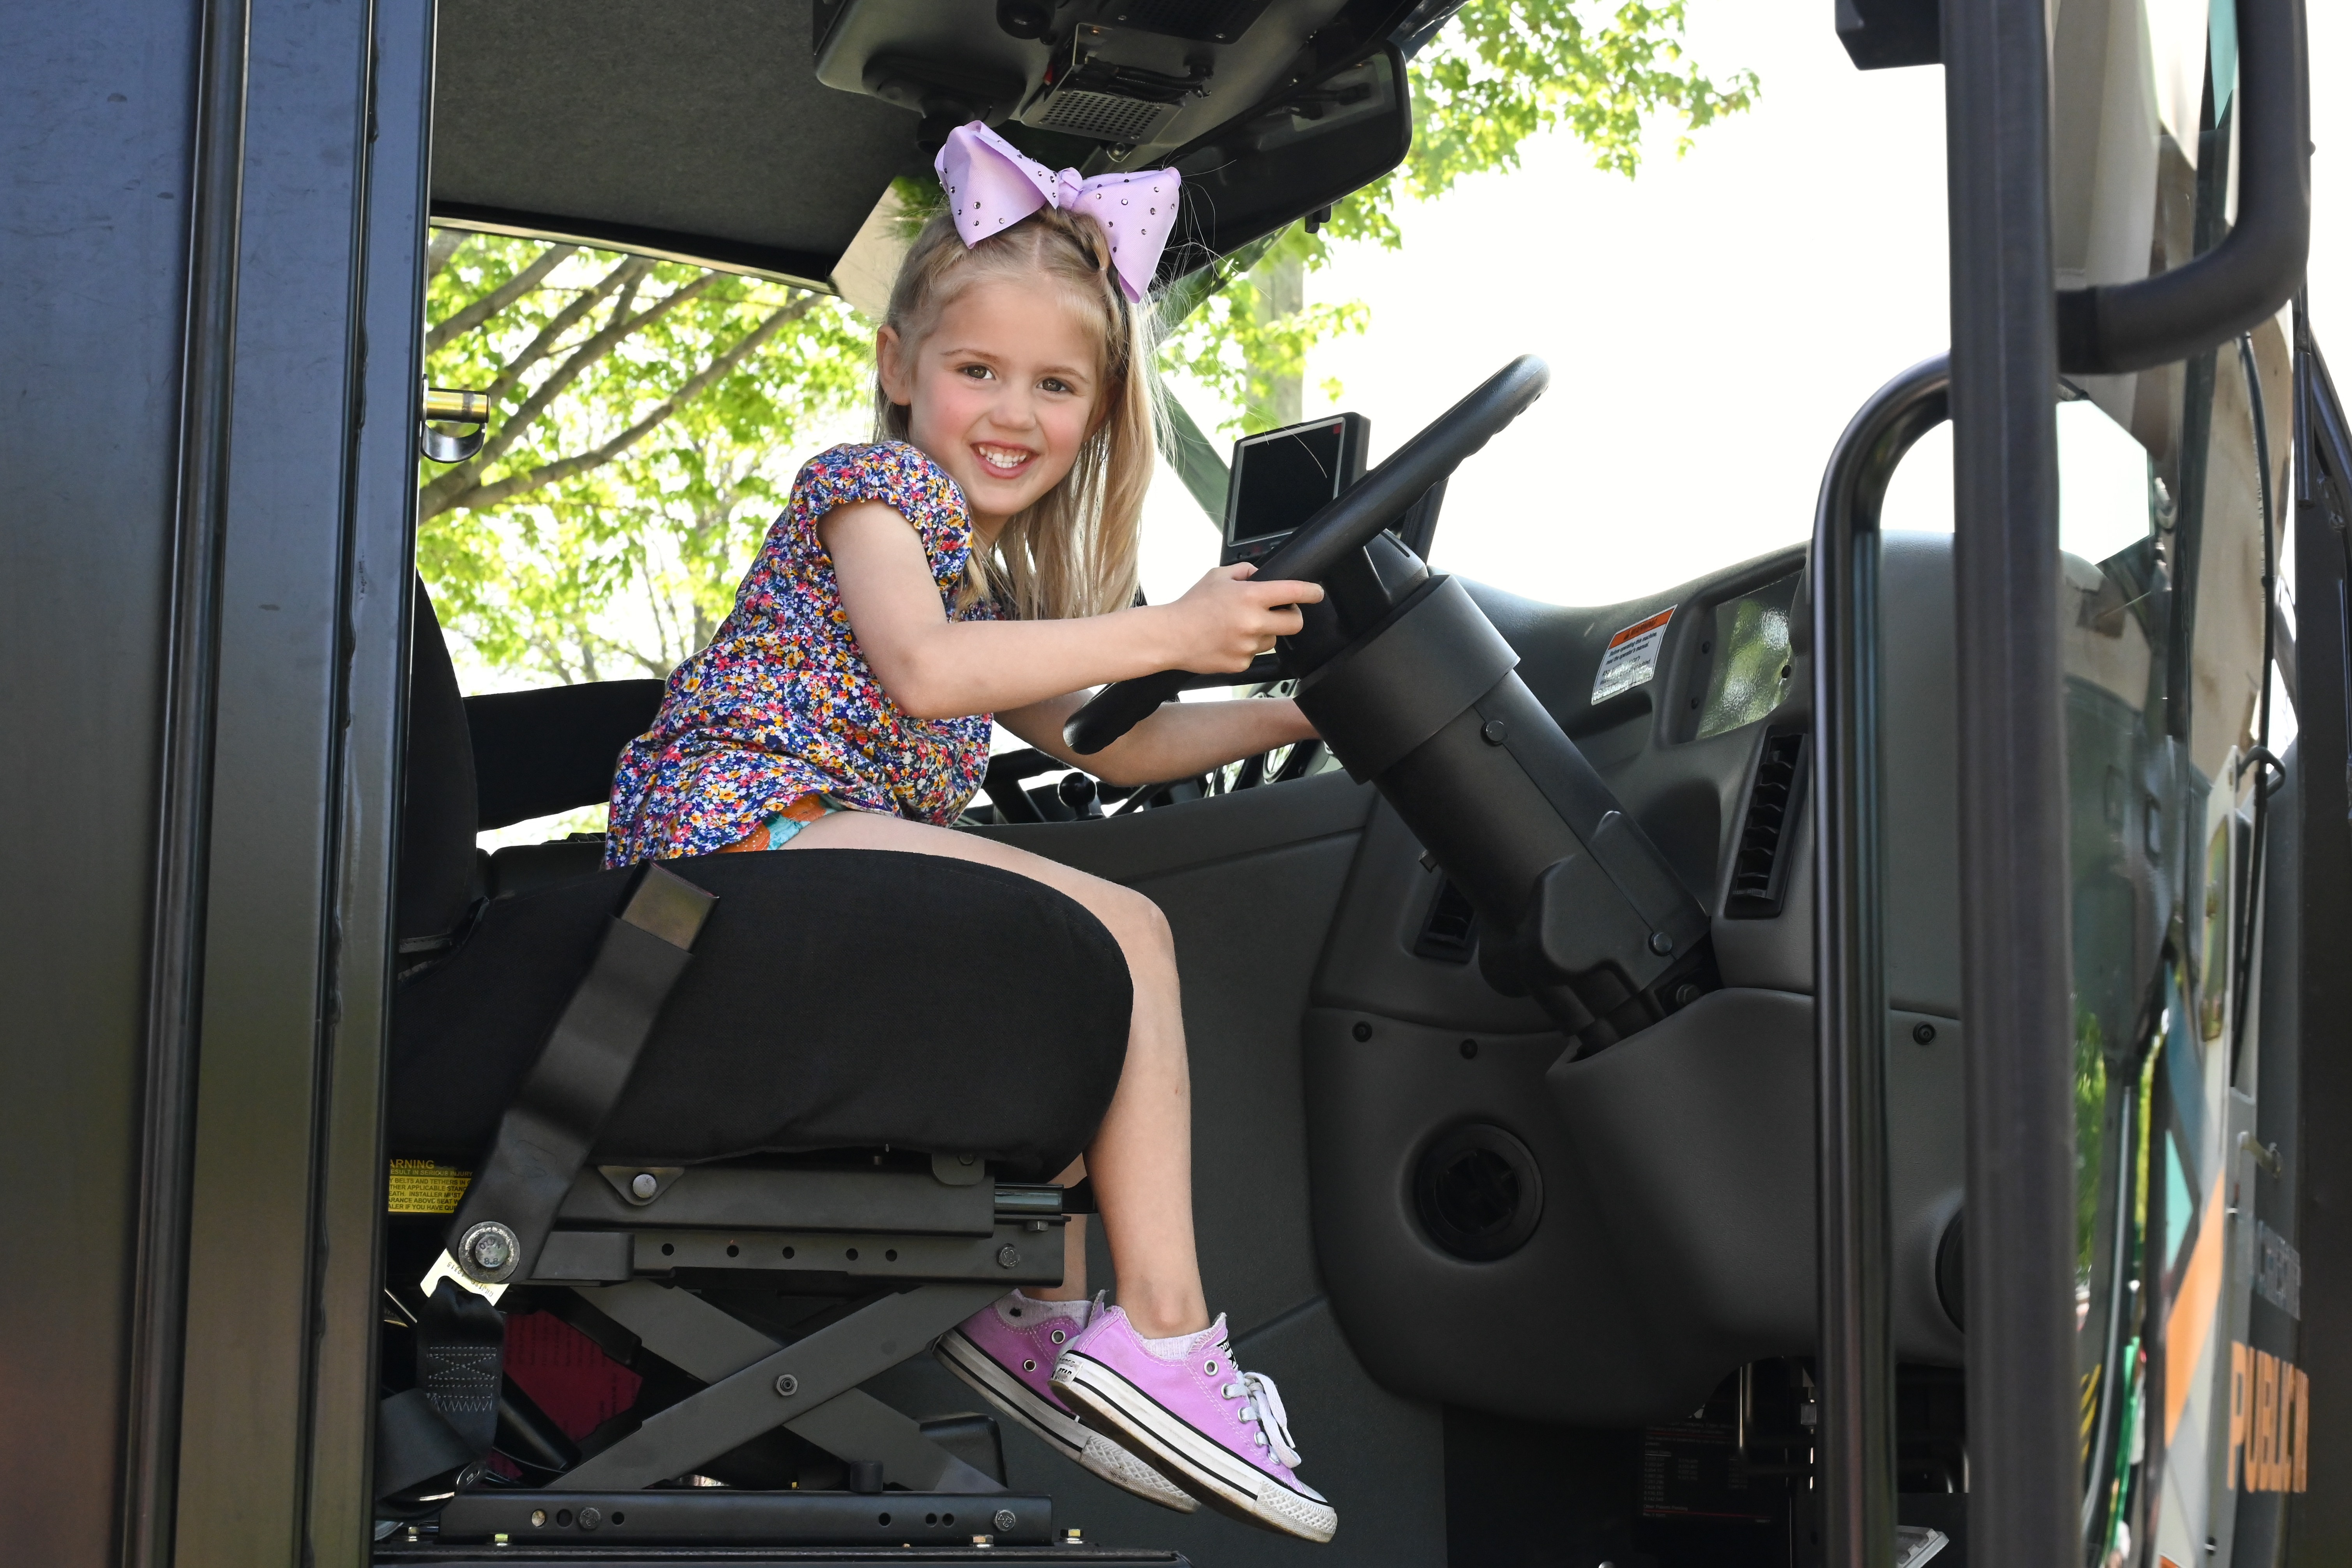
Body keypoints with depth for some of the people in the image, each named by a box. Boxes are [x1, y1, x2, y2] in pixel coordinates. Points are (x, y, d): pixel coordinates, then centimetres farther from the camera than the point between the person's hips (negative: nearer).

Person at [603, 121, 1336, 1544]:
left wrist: (1287, 715, 25)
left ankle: (1036, 1305, 10)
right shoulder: (875, 487, -1)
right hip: (745, 815, -10)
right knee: (1126, 933, -15)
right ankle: (1160, 1334, -21)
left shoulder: (1003, 577, 26)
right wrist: (1165, 634, -19)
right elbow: (923, 670, -19)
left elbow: (1098, 740, 33)